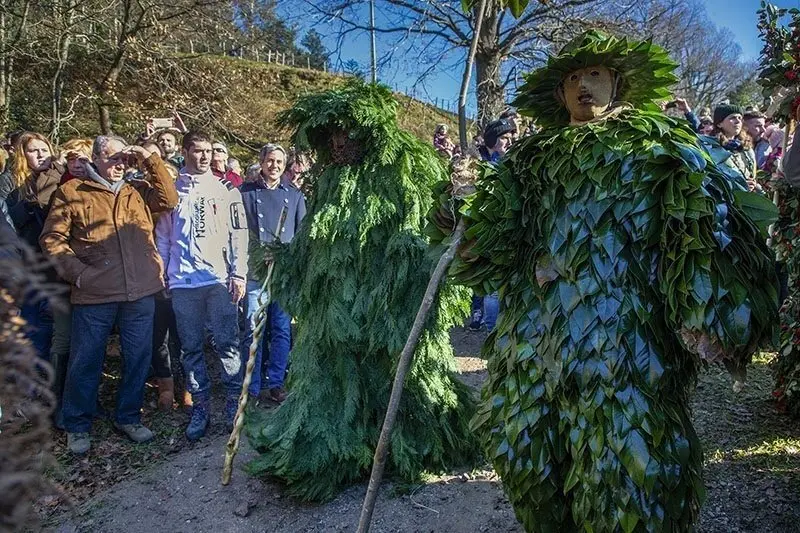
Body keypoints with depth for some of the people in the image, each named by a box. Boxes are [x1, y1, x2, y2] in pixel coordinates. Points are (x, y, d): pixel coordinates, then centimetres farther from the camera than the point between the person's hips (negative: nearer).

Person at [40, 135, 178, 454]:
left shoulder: (137, 193, 16)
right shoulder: (71, 192, 4)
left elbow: (170, 199, 3)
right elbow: (52, 238, 1)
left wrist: (150, 160, 1)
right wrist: (77, 272, -9)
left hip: (140, 293, 3)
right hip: (94, 296, -3)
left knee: (138, 359, 11)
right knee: (86, 362, 7)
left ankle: (129, 418, 28)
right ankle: (77, 427, 25)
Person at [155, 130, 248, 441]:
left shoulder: (225, 189, 6)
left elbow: (238, 234, 3)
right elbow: (162, 237, 11)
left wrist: (239, 274, -4)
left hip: (219, 279, -1)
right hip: (182, 282, 2)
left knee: (227, 344, -1)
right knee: (191, 348, 7)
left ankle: (234, 401, 12)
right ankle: (200, 406, 18)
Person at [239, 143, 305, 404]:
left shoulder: (294, 195, 10)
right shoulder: (245, 192, 4)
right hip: (255, 272, -2)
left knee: (282, 330, 7)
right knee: (253, 331, 2)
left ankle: (276, 383, 21)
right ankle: (252, 388, 14)